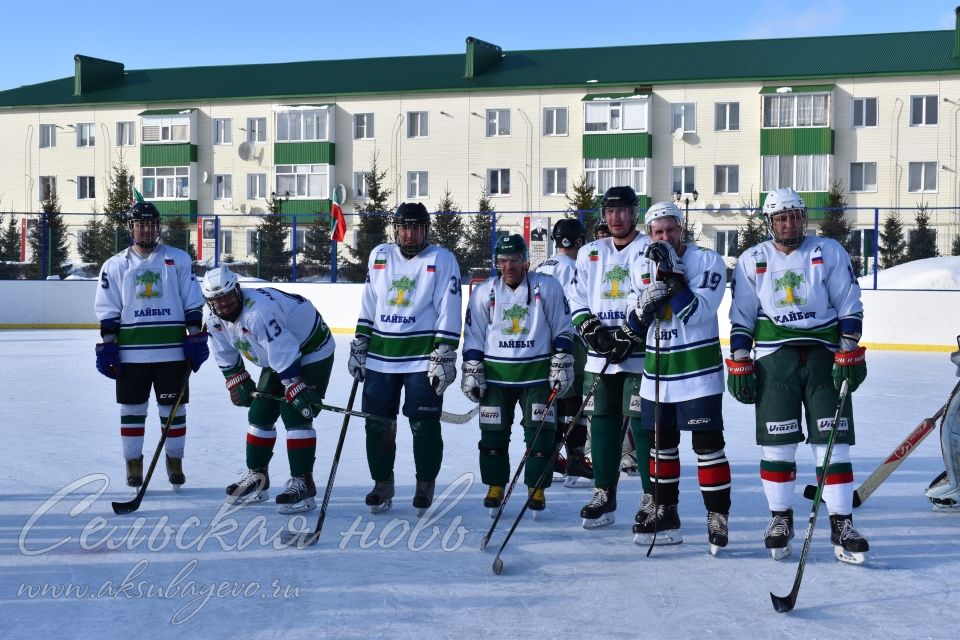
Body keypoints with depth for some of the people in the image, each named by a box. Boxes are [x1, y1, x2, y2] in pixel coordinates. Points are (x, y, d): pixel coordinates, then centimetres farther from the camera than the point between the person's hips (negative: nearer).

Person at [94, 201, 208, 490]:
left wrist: (196, 338, -1)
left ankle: (175, 462, 20)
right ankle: (133, 465, 18)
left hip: (172, 351, 0)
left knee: (173, 409, 6)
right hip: (131, 353, 0)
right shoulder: (115, 265, 6)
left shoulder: (178, 259, 5)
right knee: (132, 410, 6)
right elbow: (108, 311, 5)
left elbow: (192, 304, 5)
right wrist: (107, 346, -1)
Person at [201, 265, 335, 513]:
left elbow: (284, 353, -36)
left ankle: (303, 483, -12)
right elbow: (225, 354, 8)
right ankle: (257, 476, 23)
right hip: (277, 356, 9)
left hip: (312, 351, -9)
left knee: (295, 415, -17)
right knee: (260, 414, 9)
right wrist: (237, 381, 6)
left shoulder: (259, 311, -36)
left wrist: (296, 390, -35)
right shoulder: (212, 317, -8)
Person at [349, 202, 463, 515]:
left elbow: (448, 311, -8)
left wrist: (445, 355, -14)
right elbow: (368, 305, 14)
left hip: (423, 358, -4)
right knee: (377, 423, 6)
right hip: (380, 356, 4)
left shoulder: (442, 260, -4)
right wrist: (359, 345, 11)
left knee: (424, 426, -1)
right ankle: (382, 483, 21)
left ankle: (425, 485, 16)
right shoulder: (380, 255, 9)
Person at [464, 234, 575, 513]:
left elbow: (563, 330, 1)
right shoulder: (484, 292, 2)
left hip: (537, 372, -1)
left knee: (541, 433, -3)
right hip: (495, 374, 2)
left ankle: (536, 488, 10)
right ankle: (495, 486, 17)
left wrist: (562, 365, -3)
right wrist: (471, 371, 3)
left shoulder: (547, 287, -3)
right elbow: (473, 336, 7)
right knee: (493, 433, 3)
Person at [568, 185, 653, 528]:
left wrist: (629, 338, -17)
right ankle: (604, 496, 17)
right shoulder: (589, 253, 15)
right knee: (602, 424, 8)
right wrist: (592, 330, -4)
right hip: (600, 357, 5)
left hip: (639, 354, -5)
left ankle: (652, 497, 2)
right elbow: (578, 300, 13)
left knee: (644, 424, -6)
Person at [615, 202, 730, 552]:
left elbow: (697, 312, -20)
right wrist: (645, 305, -13)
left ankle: (718, 517, 3)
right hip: (657, 369, 6)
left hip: (698, 369, -6)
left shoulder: (707, 261, -8)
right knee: (661, 444, 12)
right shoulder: (643, 268, 8)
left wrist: (671, 277, -24)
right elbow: (636, 327, 8)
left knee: (707, 444, -5)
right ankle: (665, 517, 23)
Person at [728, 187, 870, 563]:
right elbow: (741, 317, 8)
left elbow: (849, 306, 2)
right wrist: (739, 363, 2)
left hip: (824, 356, 0)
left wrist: (849, 354, -5)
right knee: (776, 444, 1)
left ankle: (842, 524, 2)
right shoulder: (752, 260, 6)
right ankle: (780, 519, 15)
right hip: (774, 359, 1)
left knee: (833, 443, -3)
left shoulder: (829, 252, 3)